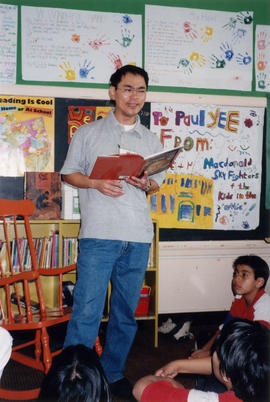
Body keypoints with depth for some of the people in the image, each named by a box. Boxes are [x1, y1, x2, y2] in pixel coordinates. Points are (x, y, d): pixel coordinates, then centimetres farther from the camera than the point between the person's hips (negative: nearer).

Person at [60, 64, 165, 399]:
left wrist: (146, 183, -3)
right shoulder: (88, 133, 8)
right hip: (98, 234, -3)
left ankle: (113, 374, 25)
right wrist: (95, 183, -9)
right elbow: (68, 173, 9)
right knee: (86, 311, -7)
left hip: (138, 238, 4)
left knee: (126, 312, 10)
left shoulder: (152, 140, 17)